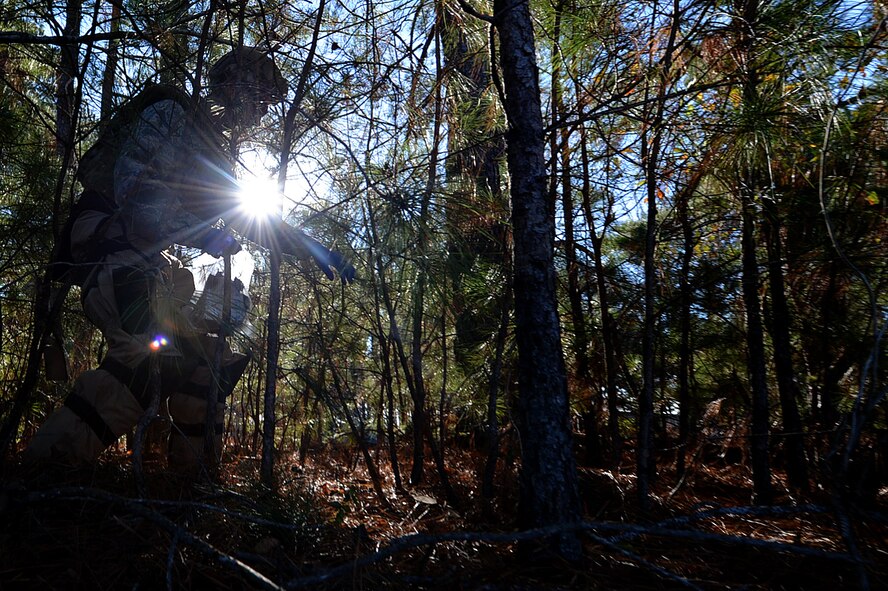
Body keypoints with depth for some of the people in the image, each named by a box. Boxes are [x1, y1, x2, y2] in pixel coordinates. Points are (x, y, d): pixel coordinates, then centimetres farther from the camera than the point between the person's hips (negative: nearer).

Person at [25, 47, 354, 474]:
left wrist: (315, 250, 14)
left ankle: (194, 472, 10)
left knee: (209, 354, 2)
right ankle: (51, 457, -24)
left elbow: (252, 221, 23)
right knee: (149, 349, -31)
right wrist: (198, 231, -28)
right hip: (113, 248, -8)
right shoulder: (169, 115, -1)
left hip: (150, 263, 9)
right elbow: (132, 184, -17)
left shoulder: (214, 157, 22)